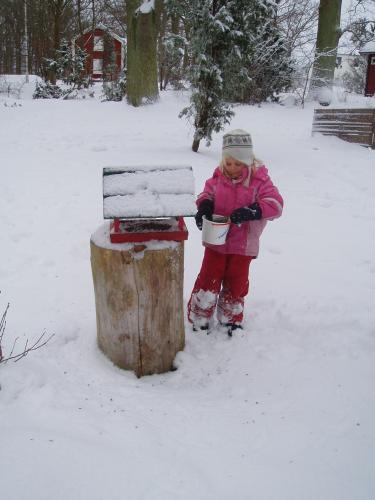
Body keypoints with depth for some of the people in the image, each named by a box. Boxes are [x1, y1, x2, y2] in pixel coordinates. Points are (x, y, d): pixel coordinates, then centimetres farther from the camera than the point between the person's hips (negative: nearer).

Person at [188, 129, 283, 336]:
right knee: (208, 280, 5)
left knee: (236, 283, 12)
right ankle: (199, 320, 23)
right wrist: (204, 205, -14)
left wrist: (251, 211, -33)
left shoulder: (259, 180, -11)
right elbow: (207, 193, 10)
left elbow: (275, 204, -18)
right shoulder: (218, 177, -2)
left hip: (243, 244, -1)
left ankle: (232, 320, 34)